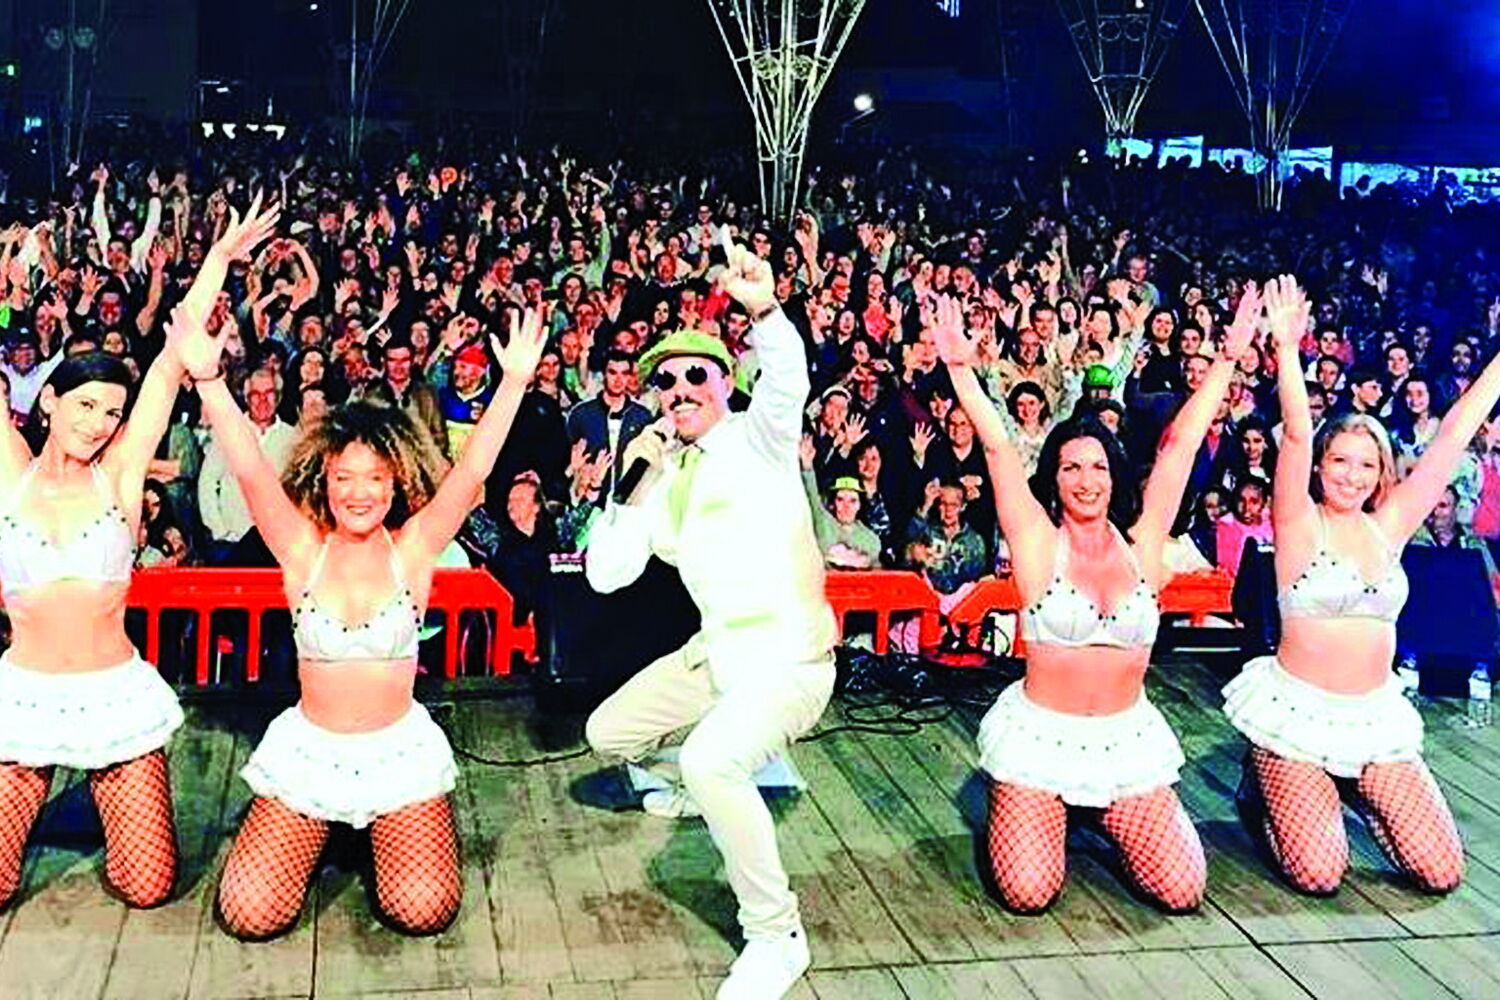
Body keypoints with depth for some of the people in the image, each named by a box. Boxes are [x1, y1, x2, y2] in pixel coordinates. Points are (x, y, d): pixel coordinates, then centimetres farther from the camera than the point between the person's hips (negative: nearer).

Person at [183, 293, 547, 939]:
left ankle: (380, 824, 20)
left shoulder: (412, 548, -5)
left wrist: (514, 381, -27)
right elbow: (251, 472, -17)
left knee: (423, 909, -14)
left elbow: (471, 473, -17)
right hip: (308, 748, 1)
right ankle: (323, 827, 22)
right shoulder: (303, 548, -4)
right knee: (251, 914, -10)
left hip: (399, 747, 0)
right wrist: (208, 379, -32)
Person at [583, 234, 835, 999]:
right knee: (608, 733, 16)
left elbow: (788, 382, -32)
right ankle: (701, 785, 45)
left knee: (711, 761, -32)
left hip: (789, 660, -8)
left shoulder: (756, 438, -7)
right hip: (716, 651, 8)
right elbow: (606, 575, 2)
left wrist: (764, 312, -51)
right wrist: (642, 484, -6)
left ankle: (776, 934, -15)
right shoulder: (663, 479, 10)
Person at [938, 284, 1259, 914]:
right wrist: (960, 365, -20)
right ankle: (1015, 808, 22)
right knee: (1029, 893, -13)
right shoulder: (1039, 543, -5)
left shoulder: (1140, 544, 1)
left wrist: (1230, 357, 0)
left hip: (1127, 738, 3)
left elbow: (1179, 443, -1)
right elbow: (997, 448, -12)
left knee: (1183, 891, -4)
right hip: (1040, 734, -2)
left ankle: (1105, 812, 26)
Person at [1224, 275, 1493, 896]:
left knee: (1442, 871, -1)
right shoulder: (1300, 524, -5)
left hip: (1377, 715, 5)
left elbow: (1454, 436, 5)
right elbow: (1296, 435, -20)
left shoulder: (1389, 525, 6)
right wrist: (1286, 349, -30)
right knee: (1319, 874, -15)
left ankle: (1356, 794, 25)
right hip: (1299, 710, -5)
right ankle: (1263, 789, 16)